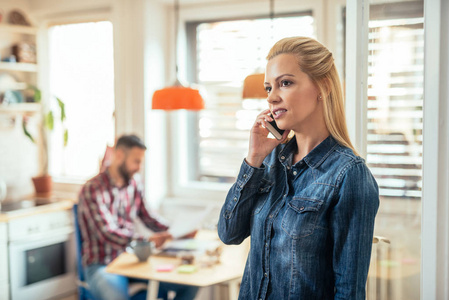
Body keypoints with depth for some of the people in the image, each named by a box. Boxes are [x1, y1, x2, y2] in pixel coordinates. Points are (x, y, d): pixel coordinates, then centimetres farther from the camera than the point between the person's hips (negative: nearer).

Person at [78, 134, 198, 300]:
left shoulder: (135, 185, 8)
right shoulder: (93, 189, -12)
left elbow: (148, 218, 17)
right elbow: (108, 234, -22)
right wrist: (147, 240, -34)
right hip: (101, 265, -6)